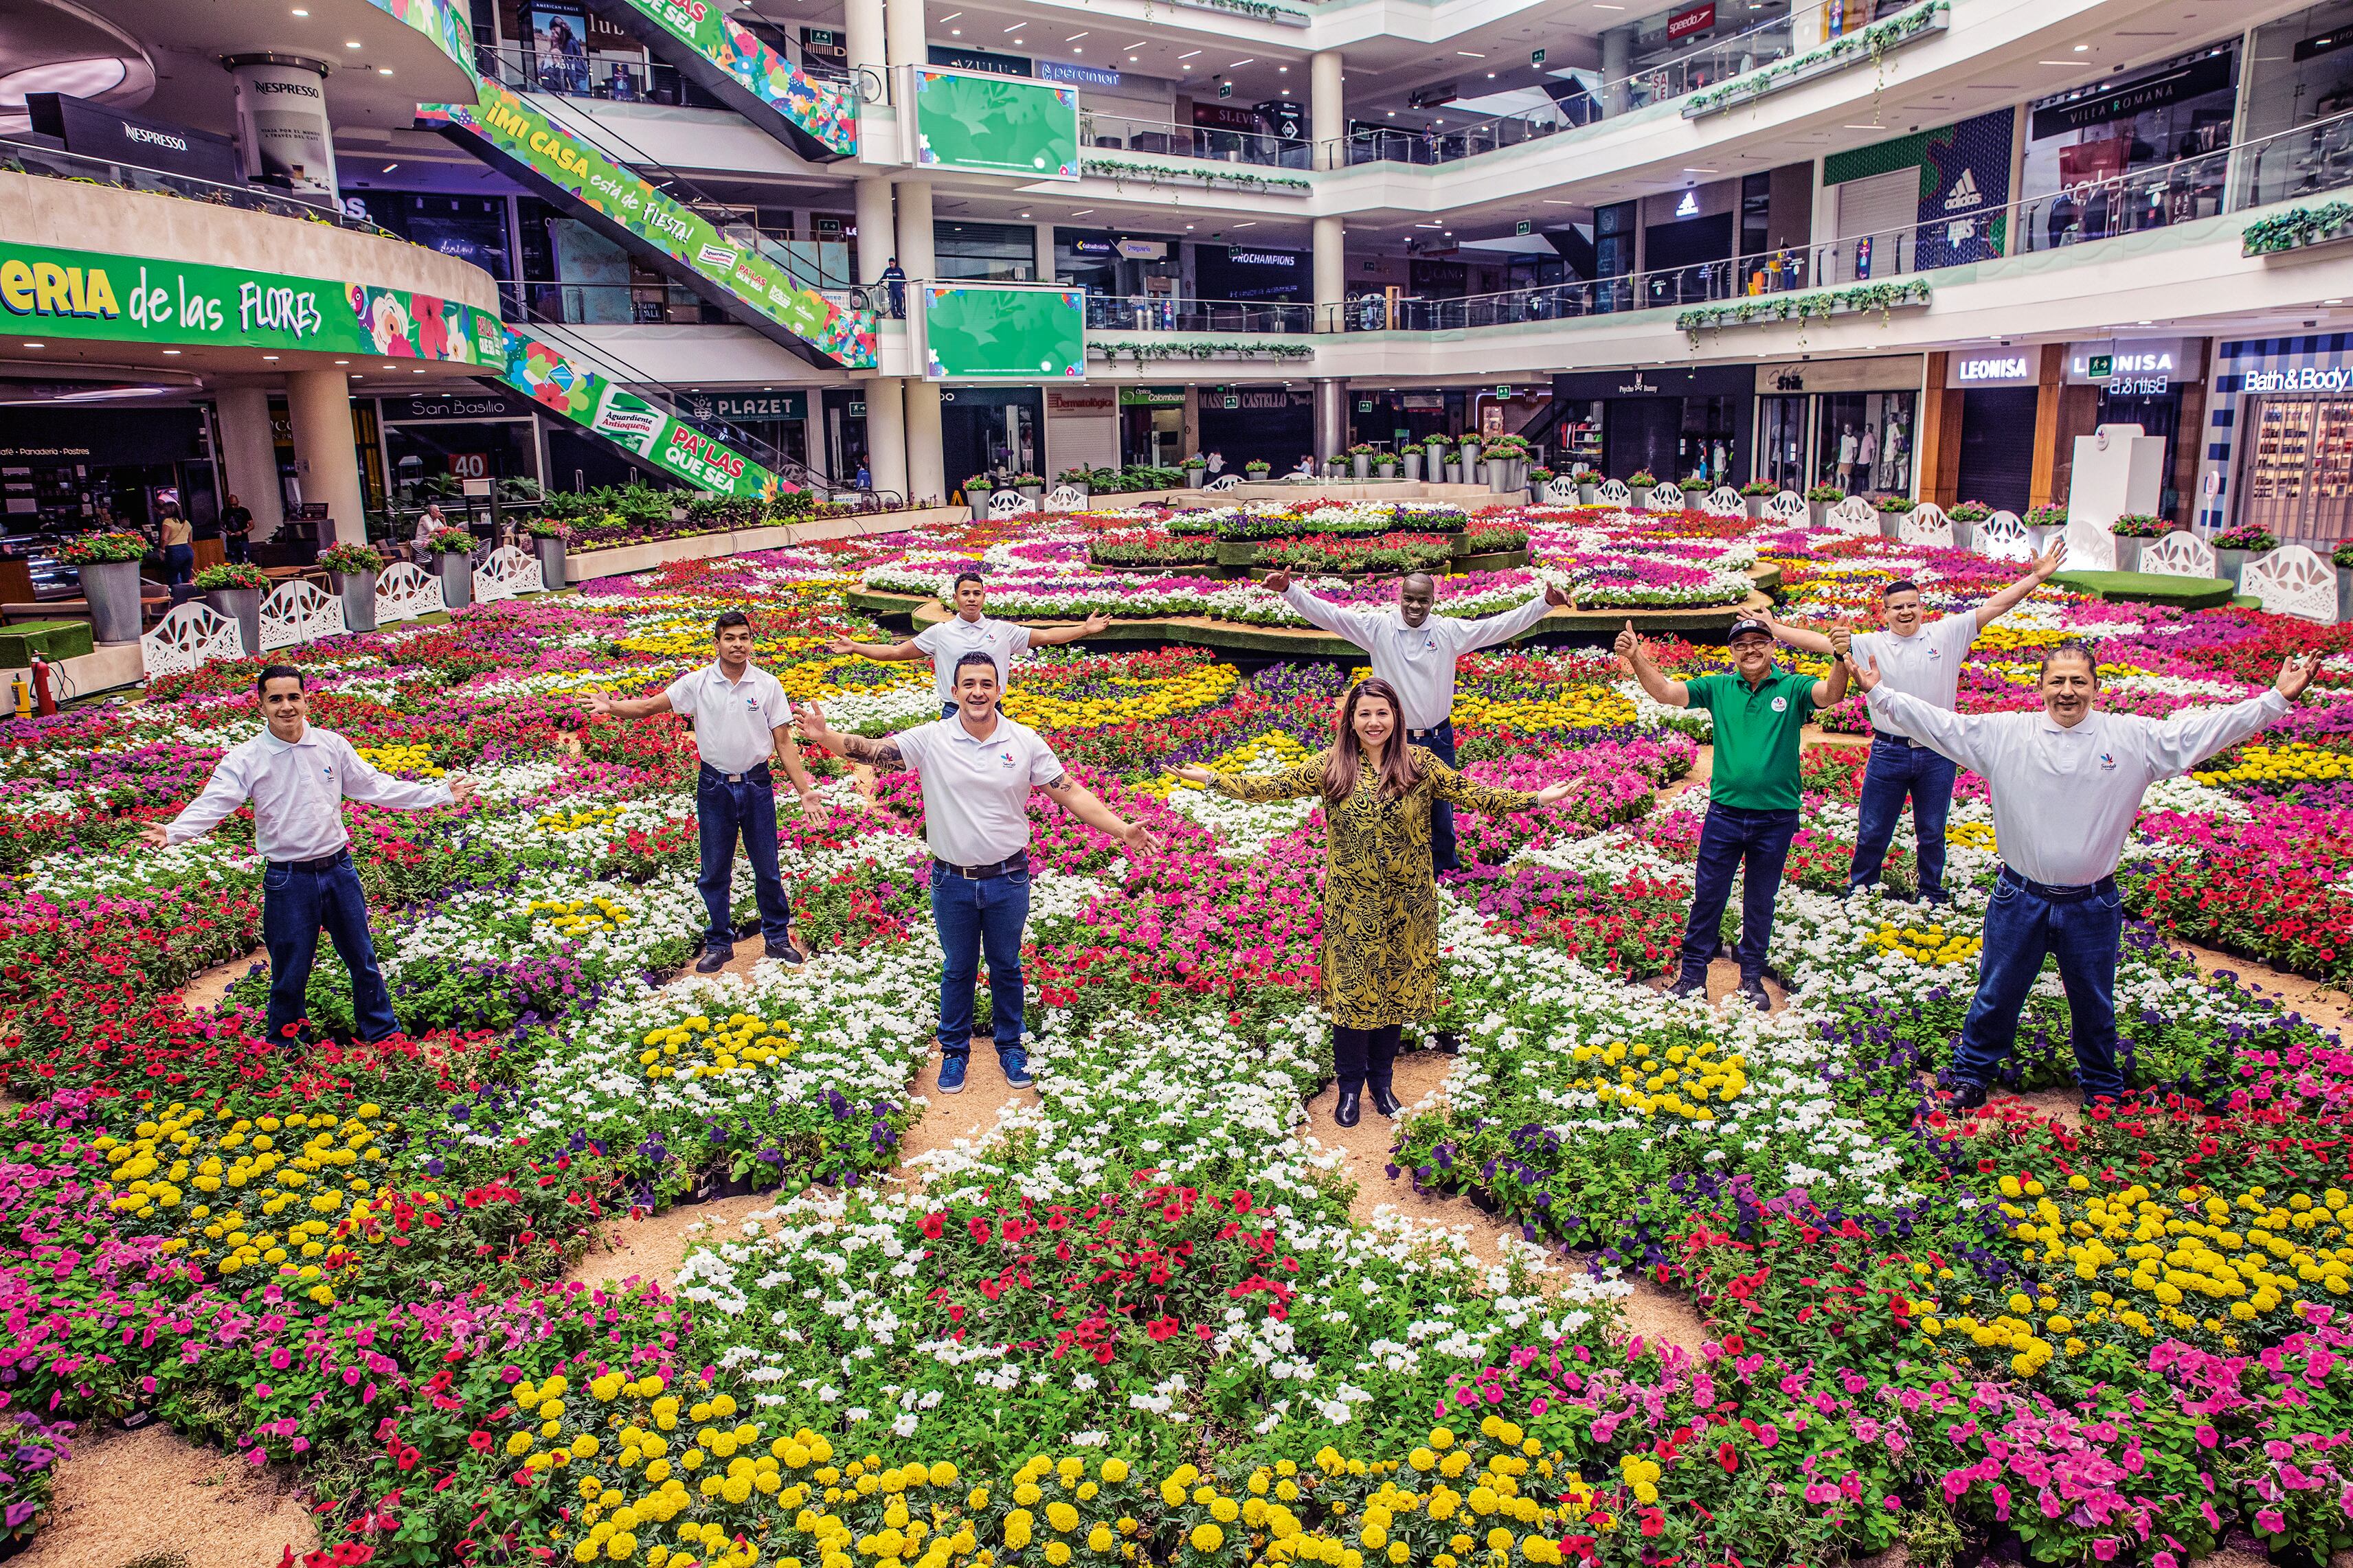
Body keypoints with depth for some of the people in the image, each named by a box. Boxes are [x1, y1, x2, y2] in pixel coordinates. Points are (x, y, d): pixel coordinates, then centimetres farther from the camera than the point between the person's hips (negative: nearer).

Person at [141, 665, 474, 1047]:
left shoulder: (332, 745, -1)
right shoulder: (246, 758, -8)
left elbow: (375, 787, 8)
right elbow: (212, 803, -16)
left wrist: (440, 793, 8)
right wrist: (173, 831, -36)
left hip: (339, 869, 3)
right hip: (288, 880, -2)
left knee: (363, 961, 16)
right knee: (290, 973, 9)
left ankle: (384, 1033, 34)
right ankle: (284, 1049, 30)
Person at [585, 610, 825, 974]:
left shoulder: (767, 685, -4)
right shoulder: (697, 683, -4)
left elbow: (784, 742, -1)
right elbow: (649, 706, -4)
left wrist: (803, 789, -5)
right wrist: (612, 707, -24)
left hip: (757, 785, 0)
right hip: (714, 787, 1)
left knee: (767, 868, 9)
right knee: (715, 872, 10)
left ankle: (777, 937, 27)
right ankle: (719, 944, 26)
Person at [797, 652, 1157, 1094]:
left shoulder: (1025, 741, -8)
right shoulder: (931, 739, -9)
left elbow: (1071, 793, -7)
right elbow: (871, 751, -14)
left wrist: (1121, 828, -15)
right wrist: (825, 736, -33)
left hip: (1008, 879, 0)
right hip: (952, 882, 0)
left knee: (1006, 967, 17)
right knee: (957, 970, 16)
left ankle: (1010, 1046, 37)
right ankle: (954, 1051, 35)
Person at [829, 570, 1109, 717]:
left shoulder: (1003, 631, 6)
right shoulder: (940, 633, 4)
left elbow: (1046, 636, 8)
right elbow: (897, 651, 8)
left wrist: (1085, 629, 1)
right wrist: (855, 648, 2)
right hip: (954, 714, -1)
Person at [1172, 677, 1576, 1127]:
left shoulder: (1420, 764, -4)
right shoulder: (1331, 765, -4)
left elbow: (1472, 794, -6)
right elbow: (1274, 786, -5)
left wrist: (1536, 798, -15)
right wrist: (1211, 779, -12)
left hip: (1405, 906, 1)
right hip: (1351, 906, -1)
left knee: (1395, 989, 12)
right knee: (1350, 991, 6)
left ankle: (1381, 1081, 32)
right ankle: (1350, 1087, 24)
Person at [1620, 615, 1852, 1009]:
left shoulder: (1792, 688, -3)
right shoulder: (1719, 688, 2)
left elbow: (1829, 695, -21)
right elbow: (1665, 692, -5)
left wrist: (1841, 659, -41)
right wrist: (1637, 660, -22)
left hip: (1776, 816, -1)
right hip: (1725, 812, 1)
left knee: (1760, 901, 13)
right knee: (1707, 896, 7)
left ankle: (1752, 978, 28)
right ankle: (1692, 976, 18)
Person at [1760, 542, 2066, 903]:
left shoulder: (1946, 635, 1)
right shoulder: (1870, 644, -1)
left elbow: (1993, 606, 0)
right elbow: (1821, 642, -5)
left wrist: (2037, 577, -5)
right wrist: (1774, 628, -12)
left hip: (1937, 755, 1)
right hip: (1888, 753, 0)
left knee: (1932, 833, 15)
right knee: (1872, 833, 10)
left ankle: (1932, 894, 33)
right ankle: (1860, 893, 27)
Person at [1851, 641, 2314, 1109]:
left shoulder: (2136, 738, -3)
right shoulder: (2003, 733, -5)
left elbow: (2205, 727, -2)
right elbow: (1939, 723, -6)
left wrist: (2276, 699, -7)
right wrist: (1880, 693, -13)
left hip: (2094, 906, 1)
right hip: (2020, 899, -1)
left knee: (2094, 1005, 18)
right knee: (1996, 995, 13)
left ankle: (2103, 1086, 39)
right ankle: (1971, 1073, 31)